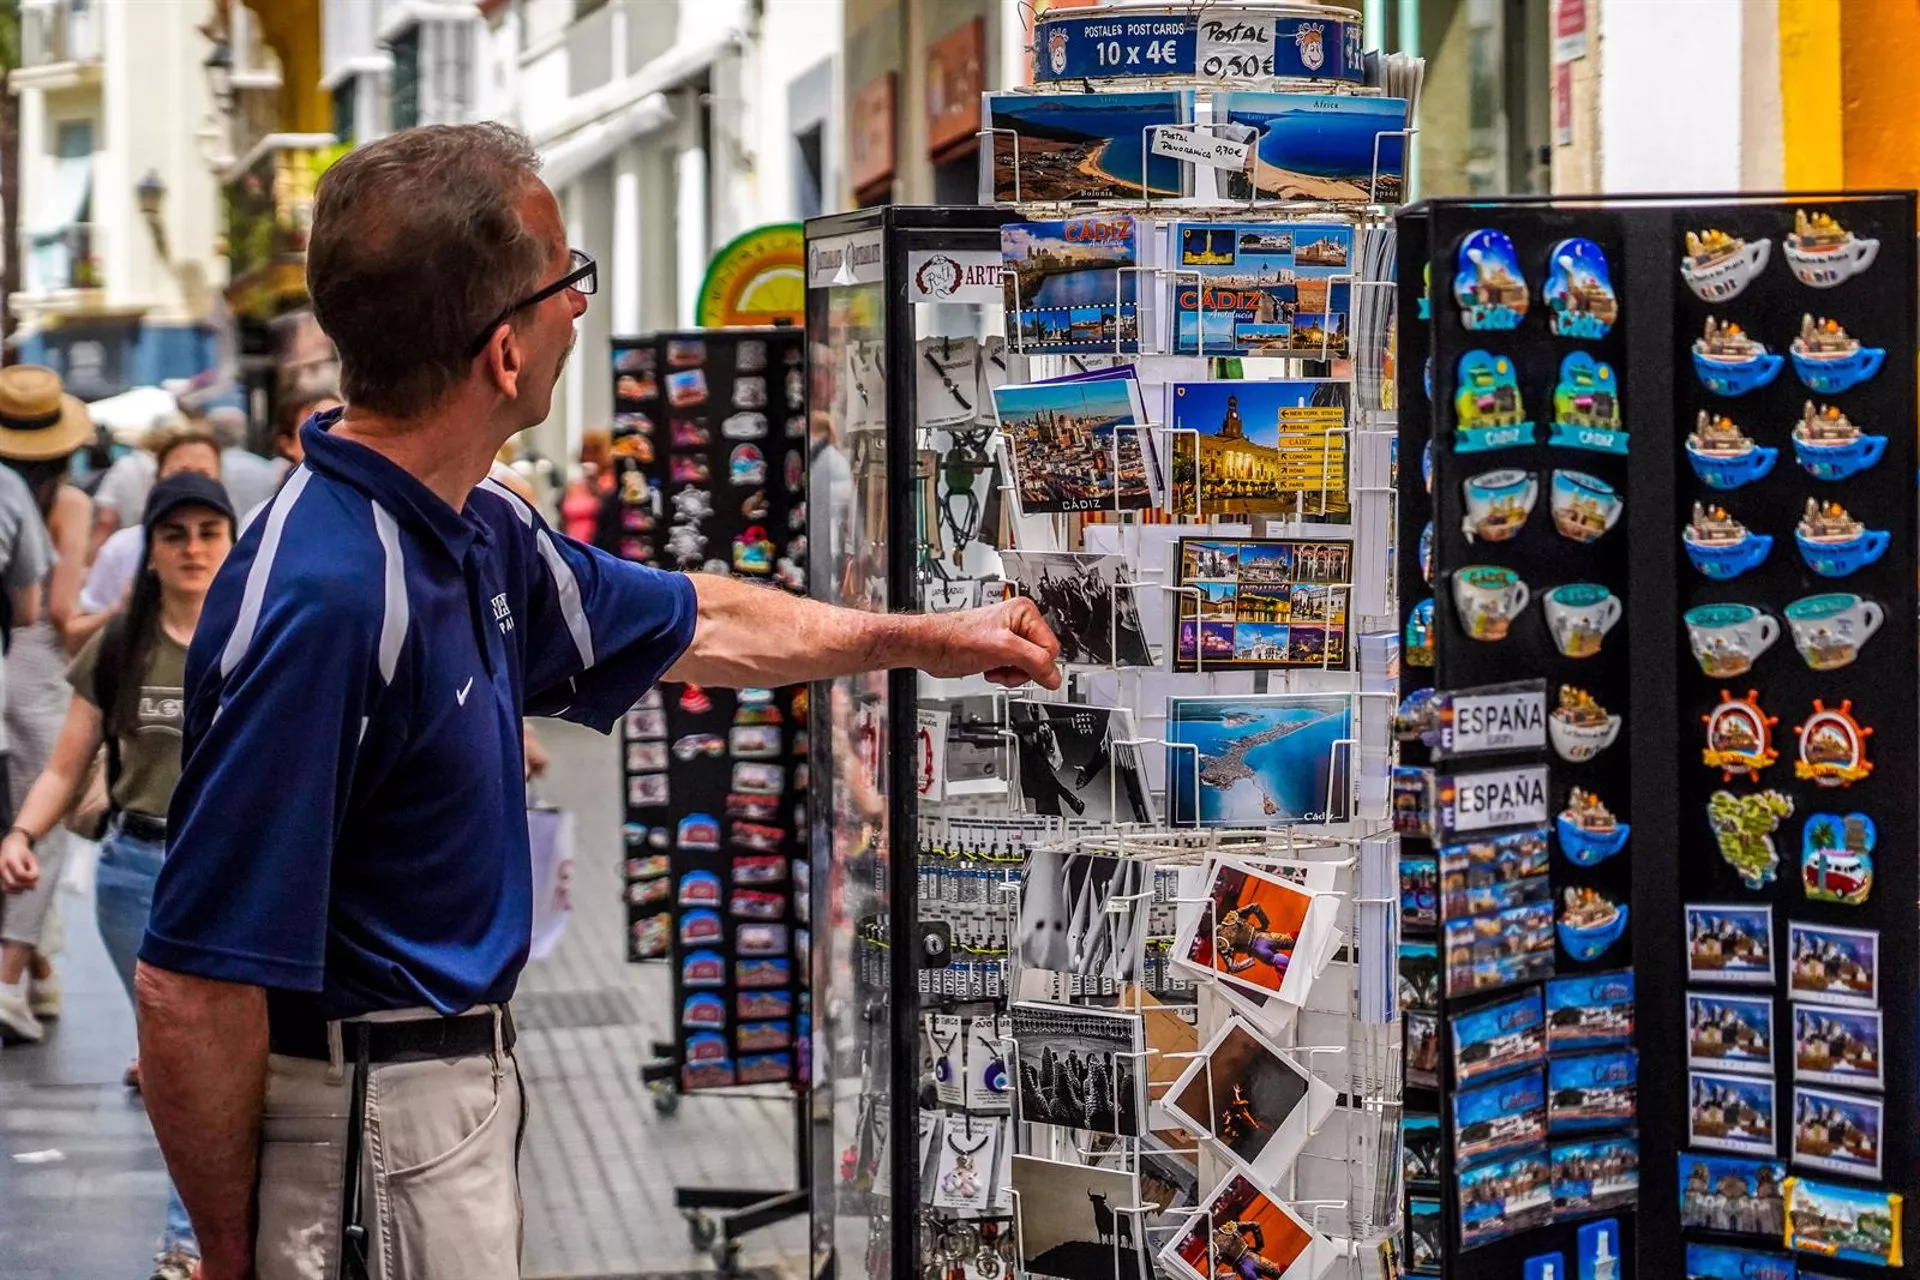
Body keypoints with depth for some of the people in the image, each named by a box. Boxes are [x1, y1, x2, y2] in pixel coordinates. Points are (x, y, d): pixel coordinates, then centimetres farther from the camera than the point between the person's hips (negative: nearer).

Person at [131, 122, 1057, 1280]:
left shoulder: (478, 537, 4)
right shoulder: (327, 602, -28)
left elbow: (692, 627, 25)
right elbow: (194, 986, -27)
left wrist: (925, 639, 33)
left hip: (461, 1085, 10)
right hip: (372, 1131, -10)